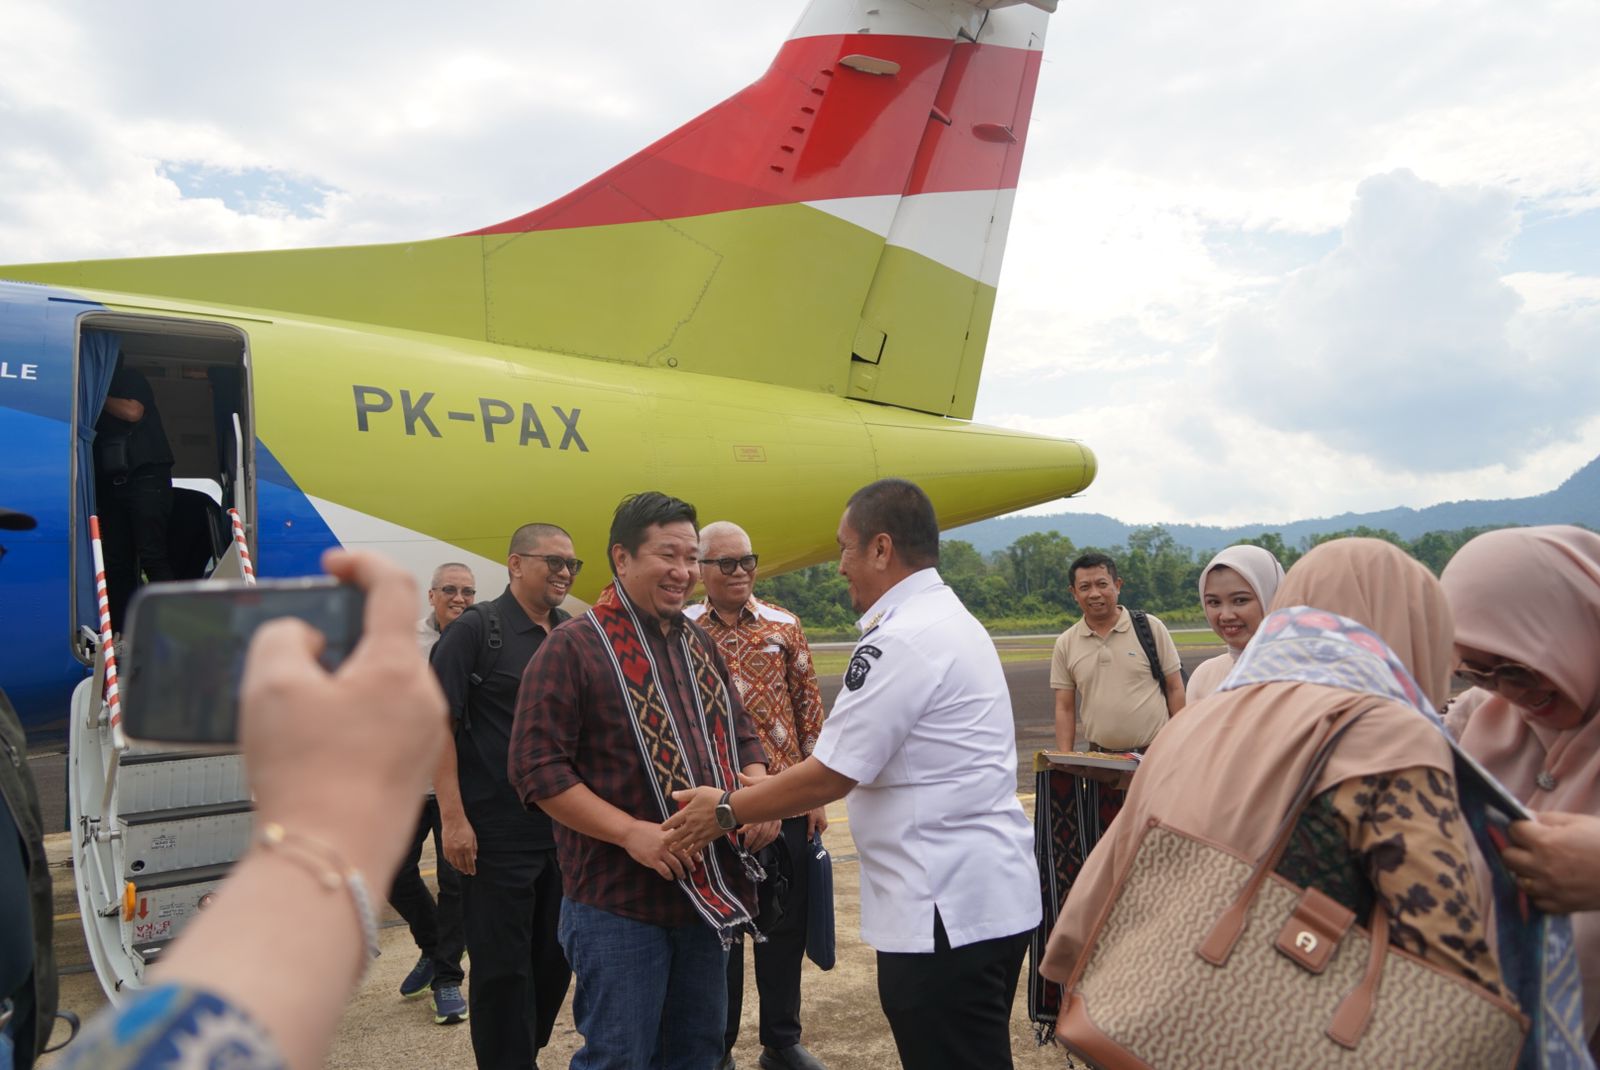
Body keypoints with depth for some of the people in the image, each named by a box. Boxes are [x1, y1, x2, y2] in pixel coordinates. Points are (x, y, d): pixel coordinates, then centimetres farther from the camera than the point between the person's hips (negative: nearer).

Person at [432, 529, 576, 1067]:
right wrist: (452, 818, -17)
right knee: (502, 964, 4)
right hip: (498, 832, -6)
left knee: (556, 957, 15)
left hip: (566, 829, 6)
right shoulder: (475, 629, -8)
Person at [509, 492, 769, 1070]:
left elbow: (742, 733, 18)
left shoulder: (700, 644, 12)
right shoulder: (574, 645, -9)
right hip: (620, 900, -6)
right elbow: (536, 766, -15)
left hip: (708, 892, 7)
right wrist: (632, 832, -21)